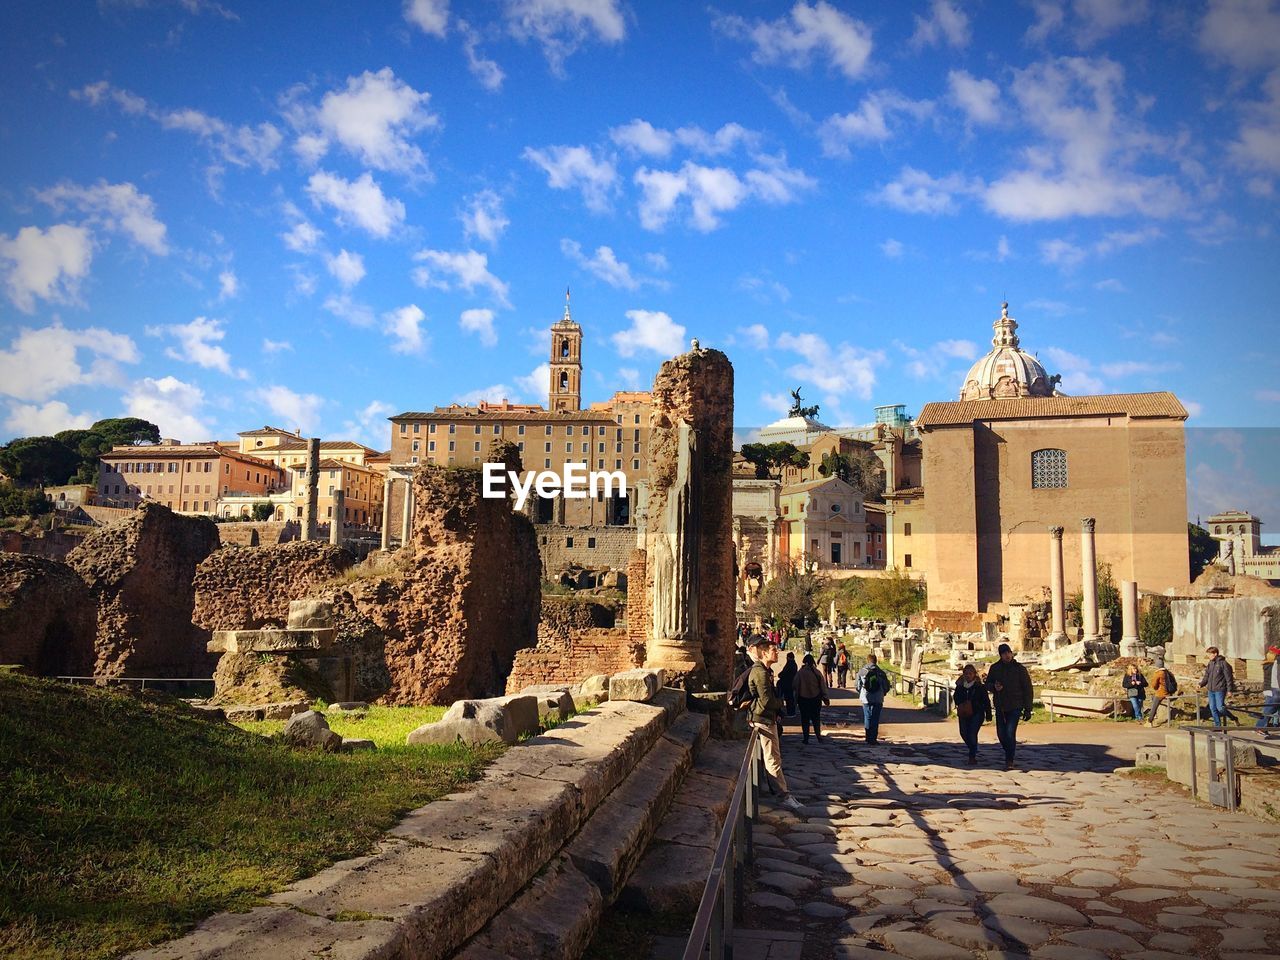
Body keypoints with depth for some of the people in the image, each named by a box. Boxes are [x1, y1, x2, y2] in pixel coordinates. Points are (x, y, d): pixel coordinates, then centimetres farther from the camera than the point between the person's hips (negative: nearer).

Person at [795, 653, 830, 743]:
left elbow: (795, 686, -4)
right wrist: (826, 698, 5)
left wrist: (796, 698, 11)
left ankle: (806, 738, 6)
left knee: (805, 719, 6)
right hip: (816, 699, 1)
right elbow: (823, 686, -4)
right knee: (816, 718, 15)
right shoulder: (816, 672, -8)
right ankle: (818, 735, 13)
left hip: (803, 699, -1)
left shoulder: (800, 673, -10)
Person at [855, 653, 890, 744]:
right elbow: (886, 686, 2)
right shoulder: (881, 673, -4)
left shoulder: (862, 672, -4)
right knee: (875, 719, 5)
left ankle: (869, 738, 13)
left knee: (867, 718, 12)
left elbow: (857, 686, 0)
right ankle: (873, 738, 2)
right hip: (878, 699, 0)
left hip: (866, 699, 0)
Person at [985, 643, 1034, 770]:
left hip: (1015, 707, -4)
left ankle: (1009, 761, -4)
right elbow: (988, 684, 13)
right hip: (1000, 706, 4)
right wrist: (994, 687, -12)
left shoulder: (1020, 669, -5)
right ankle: (1009, 754, 34)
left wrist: (1028, 709, -5)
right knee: (1001, 733, 9)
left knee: (1010, 733, -14)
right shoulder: (994, 668, 4)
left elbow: (1027, 689, -2)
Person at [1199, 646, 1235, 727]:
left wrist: (1229, 690, -11)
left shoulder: (1223, 663, -9)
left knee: (1219, 707, -12)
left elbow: (1228, 677, -9)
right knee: (1213, 708, 7)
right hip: (1210, 690, 7)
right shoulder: (1210, 664, 11)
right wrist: (1201, 684, 2)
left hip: (1220, 690, -7)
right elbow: (1206, 677, 16)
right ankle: (1217, 725, 16)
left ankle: (1224, 716, 17)